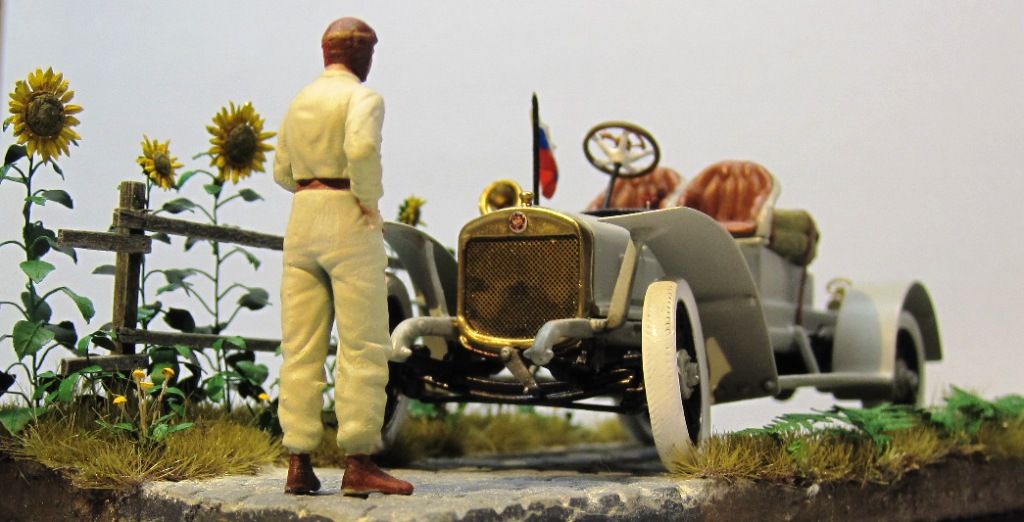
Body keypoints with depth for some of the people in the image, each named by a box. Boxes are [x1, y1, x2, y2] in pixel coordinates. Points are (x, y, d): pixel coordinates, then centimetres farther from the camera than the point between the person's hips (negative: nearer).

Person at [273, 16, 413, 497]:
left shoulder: (300, 101, 17)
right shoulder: (362, 96, -5)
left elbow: (282, 171, 20)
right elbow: (361, 146, -25)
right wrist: (370, 201, -14)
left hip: (301, 219, 7)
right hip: (349, 222, -7)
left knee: (301, 349, 6)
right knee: (363, 347, -4)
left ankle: (298, 463, 6)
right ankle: (358, 463, -6)